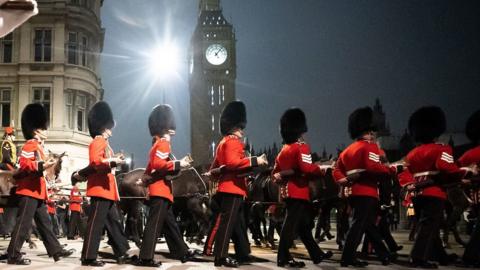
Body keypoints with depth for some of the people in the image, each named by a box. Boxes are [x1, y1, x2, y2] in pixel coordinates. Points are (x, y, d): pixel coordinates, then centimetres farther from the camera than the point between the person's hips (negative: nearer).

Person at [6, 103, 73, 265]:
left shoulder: (38, 146, 21)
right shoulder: (31, 145, -9)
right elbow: (24, 163, -23)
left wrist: (46, 166, 17)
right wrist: (42, 165, -30)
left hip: (37, 191, 11)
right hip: (29, 191, -11)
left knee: (45, 223, 10)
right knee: (24, 224, -8)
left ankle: (56, 250, 12)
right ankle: (13, 255, -4)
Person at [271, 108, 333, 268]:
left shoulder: (284, 149, 16)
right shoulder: (302, 147, -11)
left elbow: (275, 172, 18)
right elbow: (306, 168, -25)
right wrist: (321, 170, -11)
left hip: (288, 191, 10)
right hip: (299, 191, -10)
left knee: (303, 224, 14)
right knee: (291, 224, -8)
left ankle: (316, 254, 23)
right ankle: (283, 258, -7)